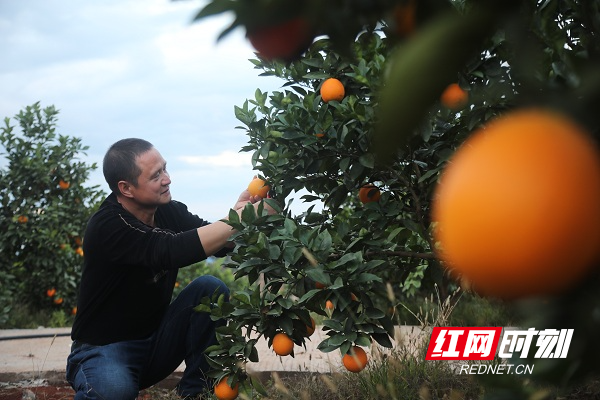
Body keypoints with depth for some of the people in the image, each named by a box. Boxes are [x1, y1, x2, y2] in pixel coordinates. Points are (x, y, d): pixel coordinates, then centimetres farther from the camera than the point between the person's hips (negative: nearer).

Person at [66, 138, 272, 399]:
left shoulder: (169, 211, -5)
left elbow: (218, 244, -5)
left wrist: (239, 212, -27)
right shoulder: (106, 227, -25)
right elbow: (171, 251, -38)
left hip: (156, 338, 7)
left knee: (210, 288, -16)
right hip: (104, 348, -6)